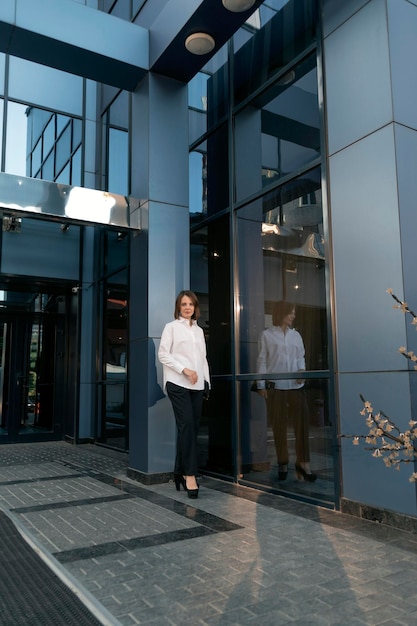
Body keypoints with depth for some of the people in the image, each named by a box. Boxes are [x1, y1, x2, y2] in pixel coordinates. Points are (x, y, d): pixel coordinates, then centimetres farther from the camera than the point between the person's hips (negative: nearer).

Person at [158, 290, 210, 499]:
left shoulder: (199, 330, 19)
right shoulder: (171, 327, 4)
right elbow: (163, 354, -5)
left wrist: (207, 380, 10)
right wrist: (184, 370, -13)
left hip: (197, 384, 5)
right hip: (178, 383, -5)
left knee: (191, 427, 4)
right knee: (187, 425, -13)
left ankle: (180, 471, 14)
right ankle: (190, 474, -9)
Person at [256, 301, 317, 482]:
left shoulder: (296, 335, 13)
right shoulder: (267, 335, 2)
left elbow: (301, 357, 14)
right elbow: (262, 360, 0)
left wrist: (302, 370, -7)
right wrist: (261, 385, -5)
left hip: (296, 385, 3)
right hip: (275, 386, -3)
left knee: (302, 422, -4)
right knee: (279, 425, 4)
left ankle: (302, 462, 3)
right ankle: (283, 463, 15)